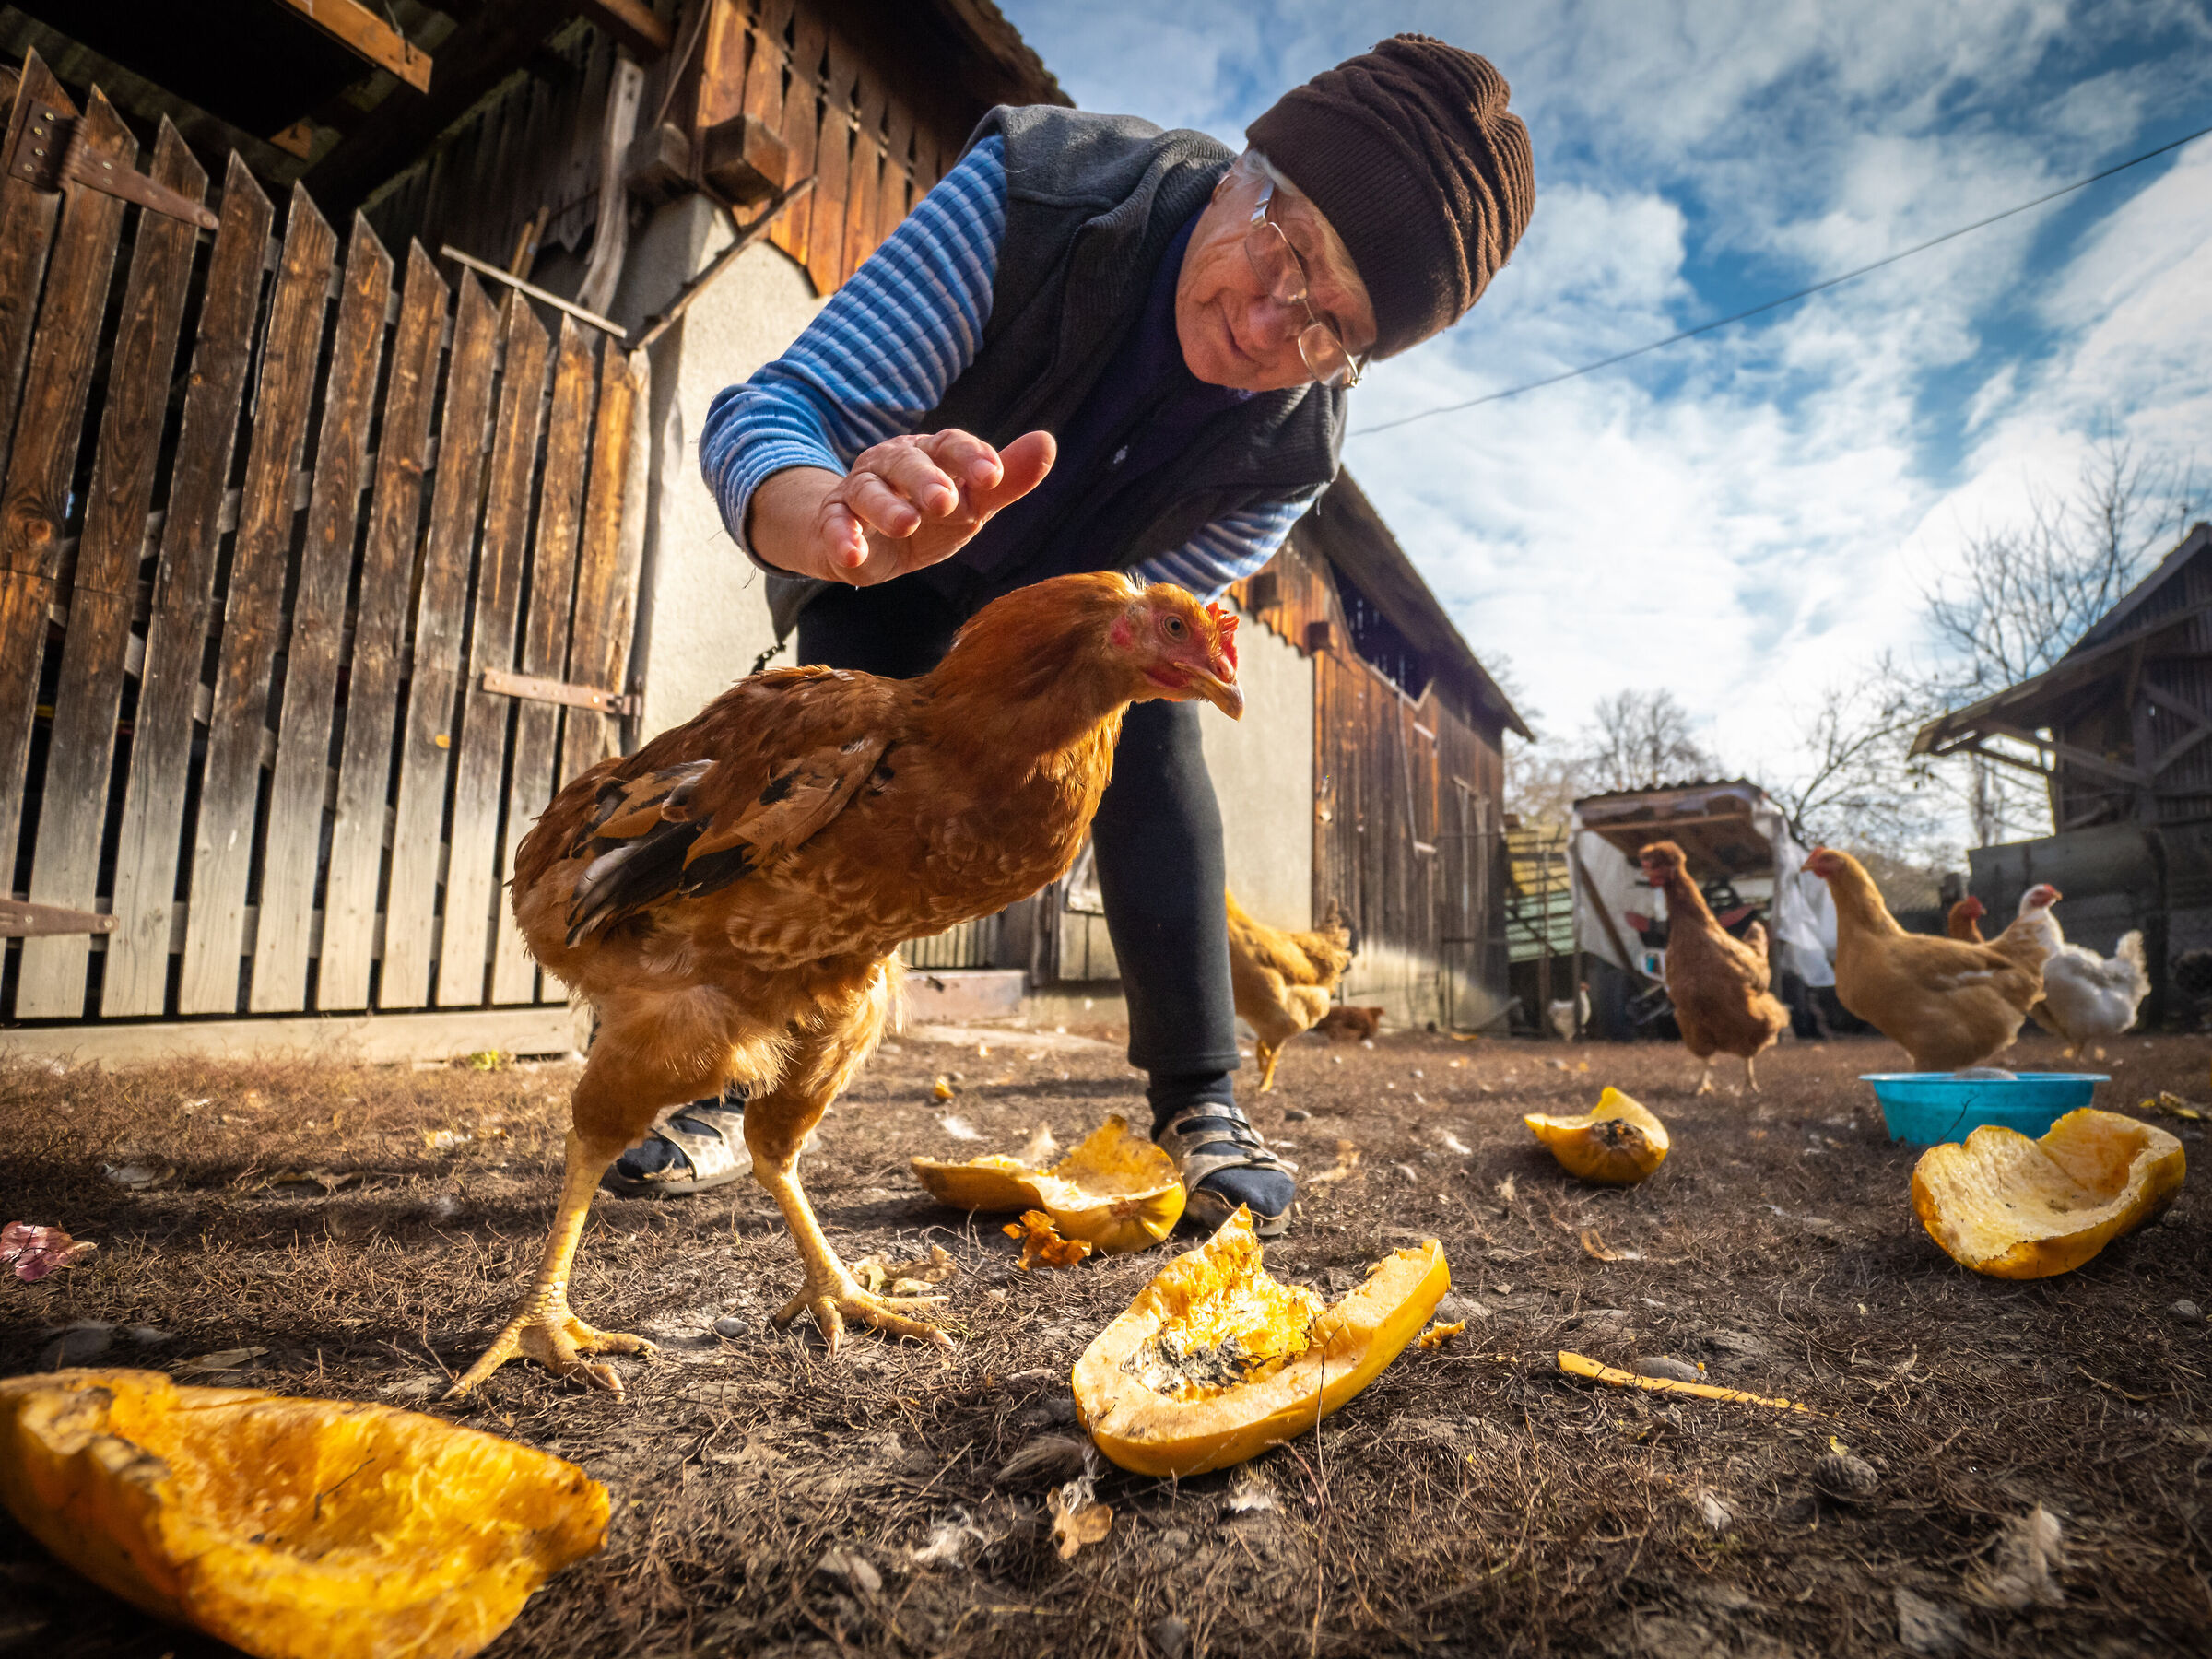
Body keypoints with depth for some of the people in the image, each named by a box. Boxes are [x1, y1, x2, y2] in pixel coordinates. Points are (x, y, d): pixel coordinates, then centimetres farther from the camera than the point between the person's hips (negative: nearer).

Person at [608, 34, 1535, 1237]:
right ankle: (735, 1090, -3)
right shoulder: (1036, 185, -36)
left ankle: (1201, 1105, -13)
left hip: (1081, 581, 1)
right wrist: (841, 517, -64)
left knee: (1153, 731, -23)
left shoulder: (1292, 451, -28)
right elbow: (766, 414, -41)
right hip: (888, 568, 0)